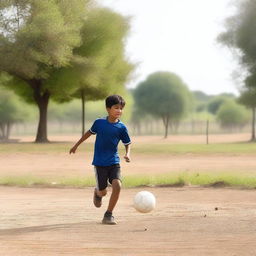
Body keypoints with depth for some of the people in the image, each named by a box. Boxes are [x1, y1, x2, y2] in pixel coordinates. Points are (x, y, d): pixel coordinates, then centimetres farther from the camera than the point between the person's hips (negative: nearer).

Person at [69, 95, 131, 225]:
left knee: (117, 185, -20)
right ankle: (97, 192, 42)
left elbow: (127, 143, 7)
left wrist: (127, 154, -14)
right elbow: (90, 132, 14)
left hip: (114, 162, 0)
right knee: (103, 191, 1)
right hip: (100, 162, 0)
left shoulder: (121, 128, -5)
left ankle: (108, 214, -5)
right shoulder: (99, 122, -4)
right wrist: (76, 145, 23)